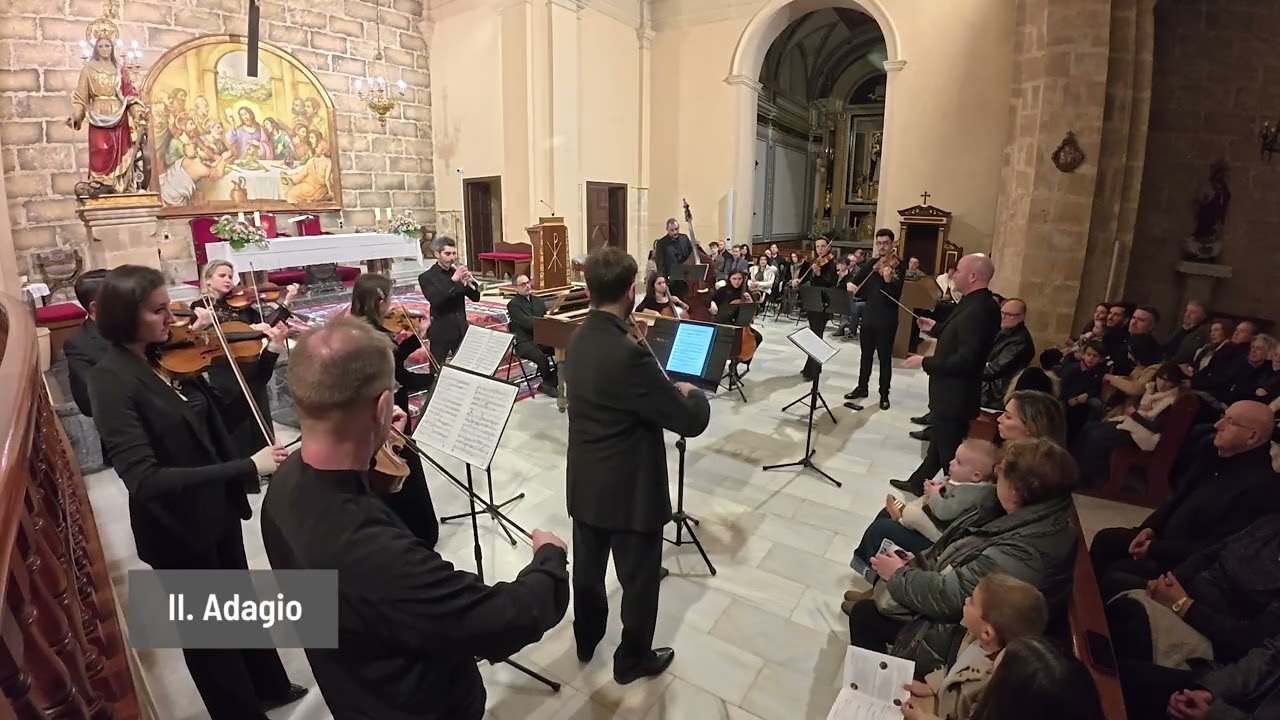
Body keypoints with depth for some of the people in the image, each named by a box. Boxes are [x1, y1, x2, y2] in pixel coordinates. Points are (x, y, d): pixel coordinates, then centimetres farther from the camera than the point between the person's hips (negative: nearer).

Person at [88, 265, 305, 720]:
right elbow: (144, 479, -32)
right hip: (176, 526, -7)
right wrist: (247, 467, -37)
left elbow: (221, 413, 8)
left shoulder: (168, 358, -3)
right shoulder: (112, 381, -24)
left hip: (217, 507, 7)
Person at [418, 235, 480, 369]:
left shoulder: (458, 272, 8)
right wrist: (453, 280, -27)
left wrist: (470, 281, -15)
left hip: (461, 331, 5)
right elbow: (435, 300, -22)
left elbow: (475, 297, 4)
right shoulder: (427, 277, -6)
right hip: (441, 333, -4)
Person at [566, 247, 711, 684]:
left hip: (585, 483, 8)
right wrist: (691, 393, -2)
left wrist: (667, 390, 6)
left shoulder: (579, 340, -2)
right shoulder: (628, 354, -29)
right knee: (639, 579, 15)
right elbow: (692, 421, -22)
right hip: (629, 490, -8)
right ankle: (633, 659, 36)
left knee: (588, 568, 25)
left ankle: (586, 640, 47)